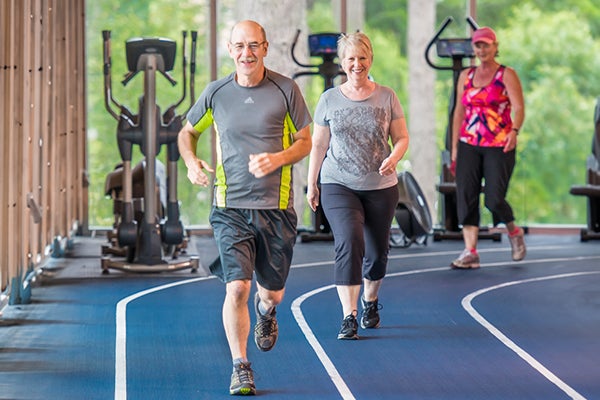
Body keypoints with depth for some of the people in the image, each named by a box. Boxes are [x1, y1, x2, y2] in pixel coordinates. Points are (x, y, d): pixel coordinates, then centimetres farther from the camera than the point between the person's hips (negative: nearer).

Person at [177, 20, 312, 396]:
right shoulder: (216, 93, 1)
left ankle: (266, 310, 50)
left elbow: (306, 141, 4)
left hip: (276, 206, 0)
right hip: (231, 208, 0)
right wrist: (191, 162, -4)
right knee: (237, 287, -14)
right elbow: (187, 131, 17)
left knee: (273, 291, 12)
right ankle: (241, 368, -1)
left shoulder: (286, 89, -3)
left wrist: (277, 159, -16)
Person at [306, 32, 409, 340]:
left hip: (381, 187, 2)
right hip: (338, 186, -1)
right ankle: (349, 317, -20)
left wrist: (394, 158, -16)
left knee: (377, 251, 9)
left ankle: (370, 303, 38)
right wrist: (312, 184, 8)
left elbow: (402, 138, 5)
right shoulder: (329, 99, 4)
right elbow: (318, 144, 9)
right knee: (349, 243, -20)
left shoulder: (386, 97, 3)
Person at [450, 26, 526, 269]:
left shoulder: (507, 75, -1)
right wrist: (454, 148, 11)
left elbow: (519, 107, -11)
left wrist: (514, 131, -31)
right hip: (469, 146, 4)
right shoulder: (466, 76, 12)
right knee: (466, 197, -6)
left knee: (494, 199, -9)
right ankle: (470, 252, -4)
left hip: (499, 147, -4)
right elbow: (459, 112, 15)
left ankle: (514, 232, 22)